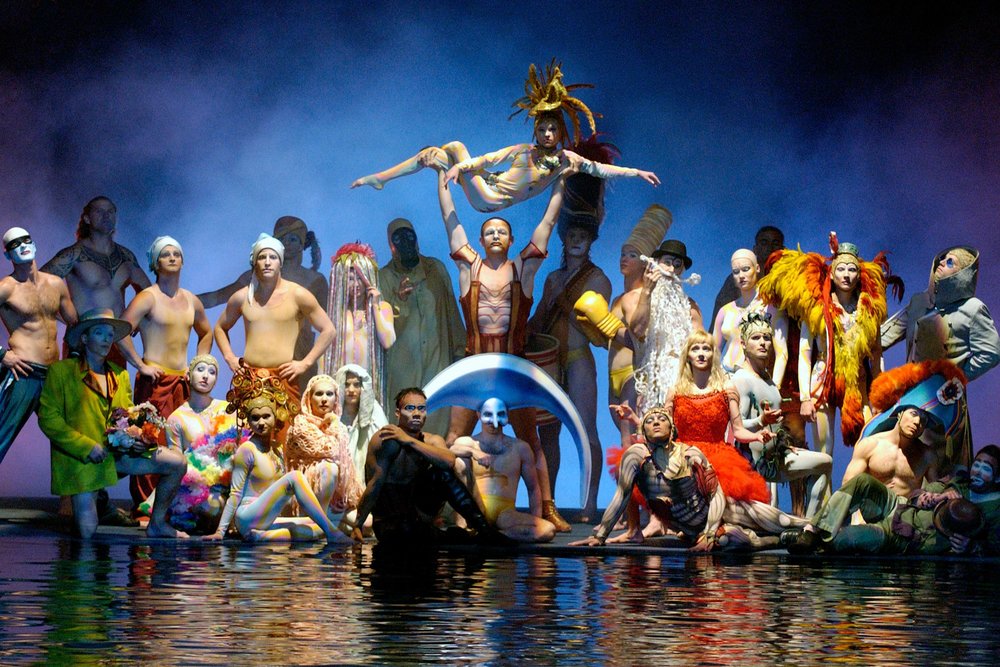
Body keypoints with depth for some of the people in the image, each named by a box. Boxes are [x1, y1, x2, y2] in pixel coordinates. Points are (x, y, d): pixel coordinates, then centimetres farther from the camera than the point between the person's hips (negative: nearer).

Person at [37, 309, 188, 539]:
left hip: (117, 453, 5)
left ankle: (156, 523, 7)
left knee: (178, 462, -9)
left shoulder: (120, 375, 15)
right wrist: (86, 446, -16)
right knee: (86, 533, -14)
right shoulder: (60, 371, -2)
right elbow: (47, 418, -8)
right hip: (80, 459, -5)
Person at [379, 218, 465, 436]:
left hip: (437, 358, 2)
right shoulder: (385, 277, 1)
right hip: (403, 363, -2)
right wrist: (399, 300, -25)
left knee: (438, 417, -6)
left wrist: (459, 349, 12)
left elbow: (452, 311, 13)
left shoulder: (436, 268, 8)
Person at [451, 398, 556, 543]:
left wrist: (535, 525, 6)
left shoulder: (520, 448, 17)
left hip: (505, 513, 1)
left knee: (549, 530, -25)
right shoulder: (467, 443, 12)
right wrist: (472, 451, -26)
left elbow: (533, 489, 17)